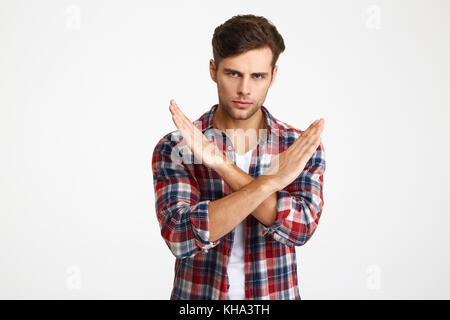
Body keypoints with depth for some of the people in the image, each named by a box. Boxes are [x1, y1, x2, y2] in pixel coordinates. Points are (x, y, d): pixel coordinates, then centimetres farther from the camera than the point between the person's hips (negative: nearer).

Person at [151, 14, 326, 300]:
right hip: (196, 294, -1)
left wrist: (221, 165, -28)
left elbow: (301, 227, -22)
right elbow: (181, 236, -24)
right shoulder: (174, 149, -12)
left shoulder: (301, 147, -8)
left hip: (276, 294, 1)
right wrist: (270, 180, -28)